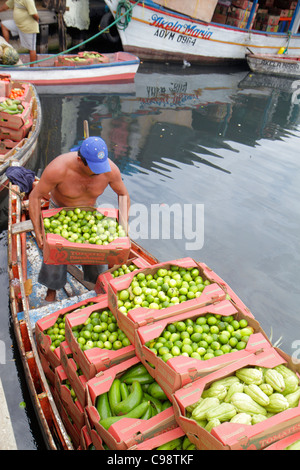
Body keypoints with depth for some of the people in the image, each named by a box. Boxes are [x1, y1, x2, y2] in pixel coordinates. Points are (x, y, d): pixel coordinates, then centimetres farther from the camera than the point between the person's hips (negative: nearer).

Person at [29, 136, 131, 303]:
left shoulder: (111, 169, -29)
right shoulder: (58, 169, -38)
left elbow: (123, 194, -9)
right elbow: (35, 196, -24)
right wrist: (38, 232, -27)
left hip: (89, 209, 2)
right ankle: (51, 292, 27)